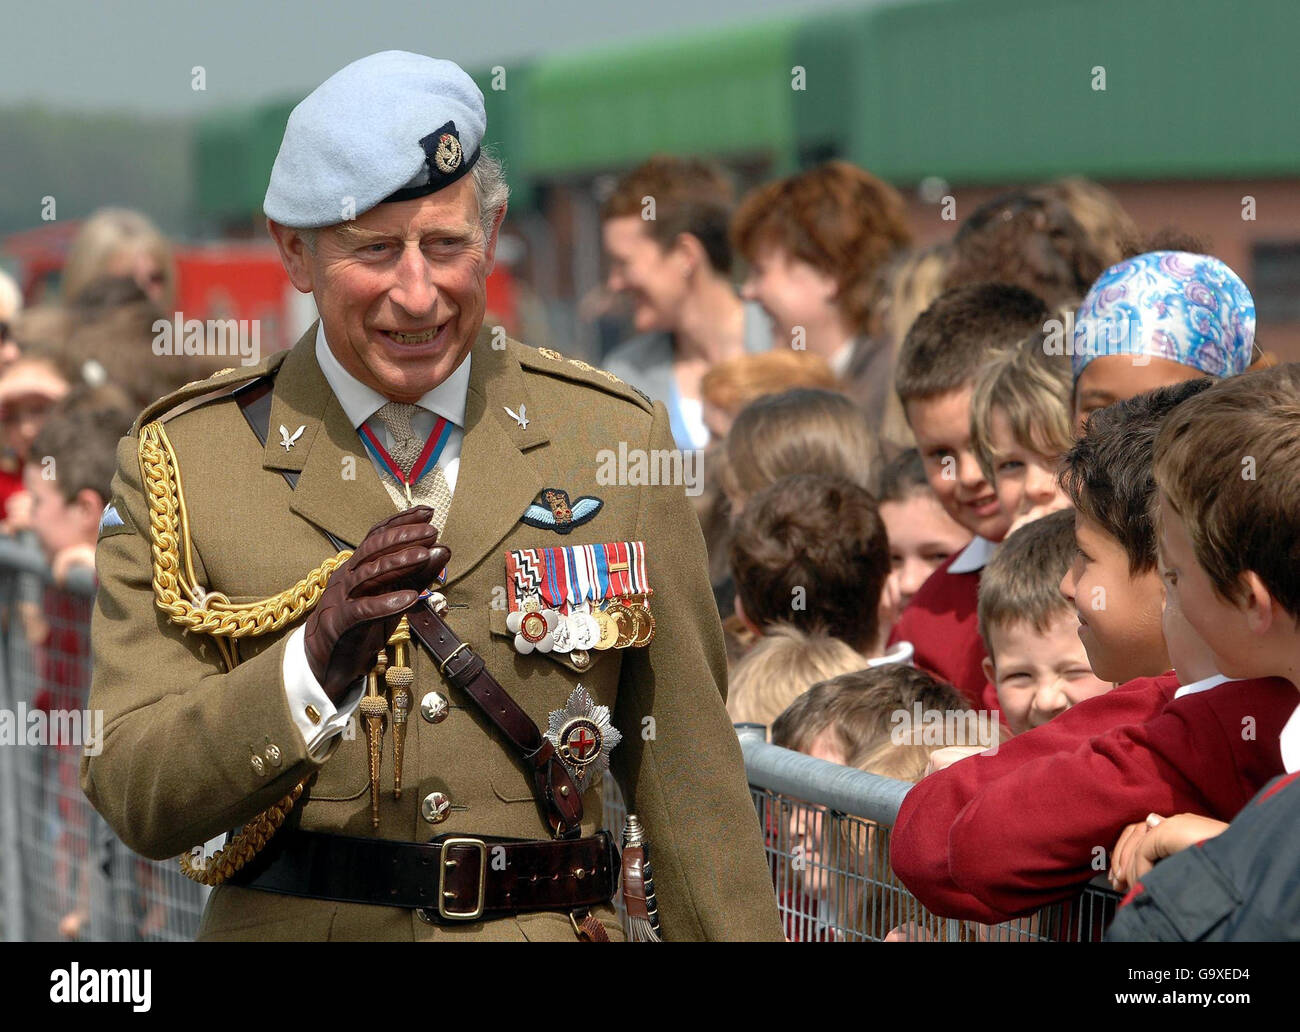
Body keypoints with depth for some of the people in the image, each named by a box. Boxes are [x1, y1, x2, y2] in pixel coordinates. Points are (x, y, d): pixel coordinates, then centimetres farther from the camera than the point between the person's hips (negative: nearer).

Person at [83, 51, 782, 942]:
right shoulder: (181, 465, 2)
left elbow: (690, 781, 10)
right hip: (288, 923, 0)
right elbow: (135, 800, -5)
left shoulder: (617, 441, 7)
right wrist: (315, 662, -19)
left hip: (547, 926, 1)